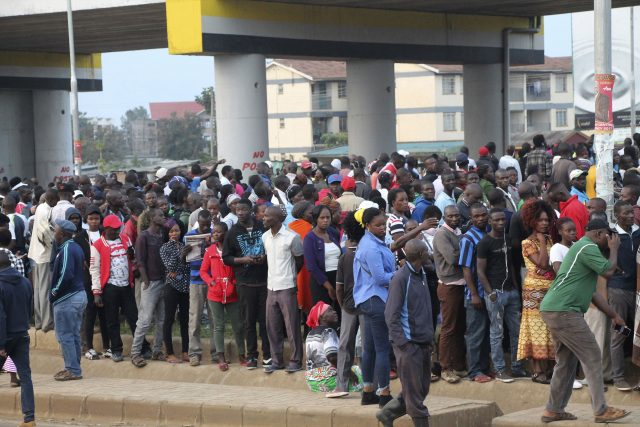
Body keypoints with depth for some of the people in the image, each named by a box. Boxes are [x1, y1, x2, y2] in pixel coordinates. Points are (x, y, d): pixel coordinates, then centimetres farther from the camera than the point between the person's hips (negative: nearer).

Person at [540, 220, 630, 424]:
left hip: (554, 311, 11)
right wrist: (614, 249, 0)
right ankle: (601, 410, -6)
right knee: (592, 357, -6)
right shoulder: (588, 247, -8)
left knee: (566, 361, 15)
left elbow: (592, 292, 27)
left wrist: (614, 315, 25)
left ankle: (553, 410, 17)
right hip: (563, 311, -11)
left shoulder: (583, 249, 25)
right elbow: (608, 271, -17)